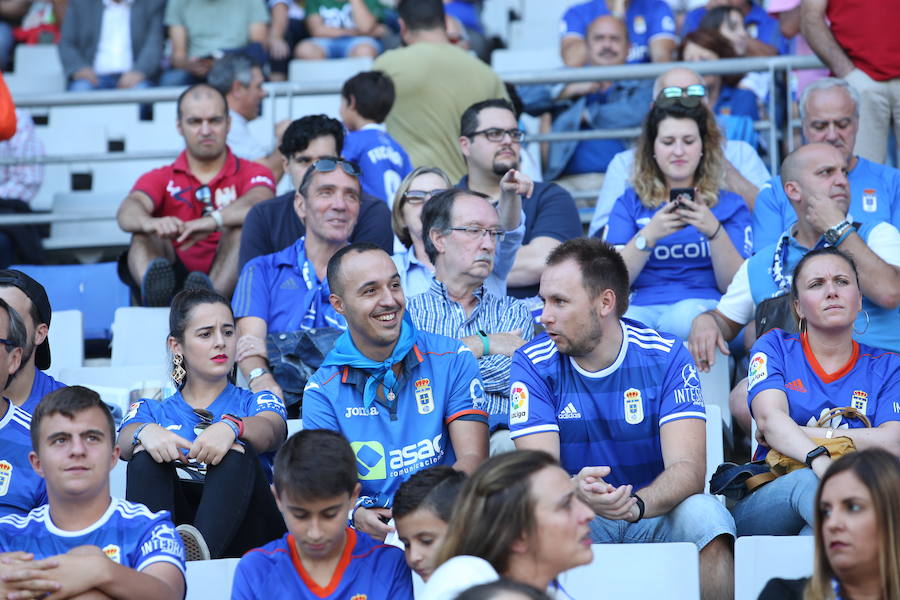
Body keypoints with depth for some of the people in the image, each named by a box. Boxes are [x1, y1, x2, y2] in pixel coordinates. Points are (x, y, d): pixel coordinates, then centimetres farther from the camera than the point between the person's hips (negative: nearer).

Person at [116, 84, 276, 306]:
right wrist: (151, 223, -33)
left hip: (229, 283, -1)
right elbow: (127, 212, -6)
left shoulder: (252, 174, 14)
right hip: (175, 280, 1)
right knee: (145, 233, -21)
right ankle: (154, 290, -56)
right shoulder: (160, 179, 18)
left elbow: (259, 204, -13)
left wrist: (214, 221, -35)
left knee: (241, 226, -24)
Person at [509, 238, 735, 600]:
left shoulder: (665, 357, -6)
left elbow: (688, 469, -17)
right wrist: (576, 492, -39)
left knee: (703, 513, -32)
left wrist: (635, 505, -39)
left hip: (654, 515, 0)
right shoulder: (533, 364, -3)